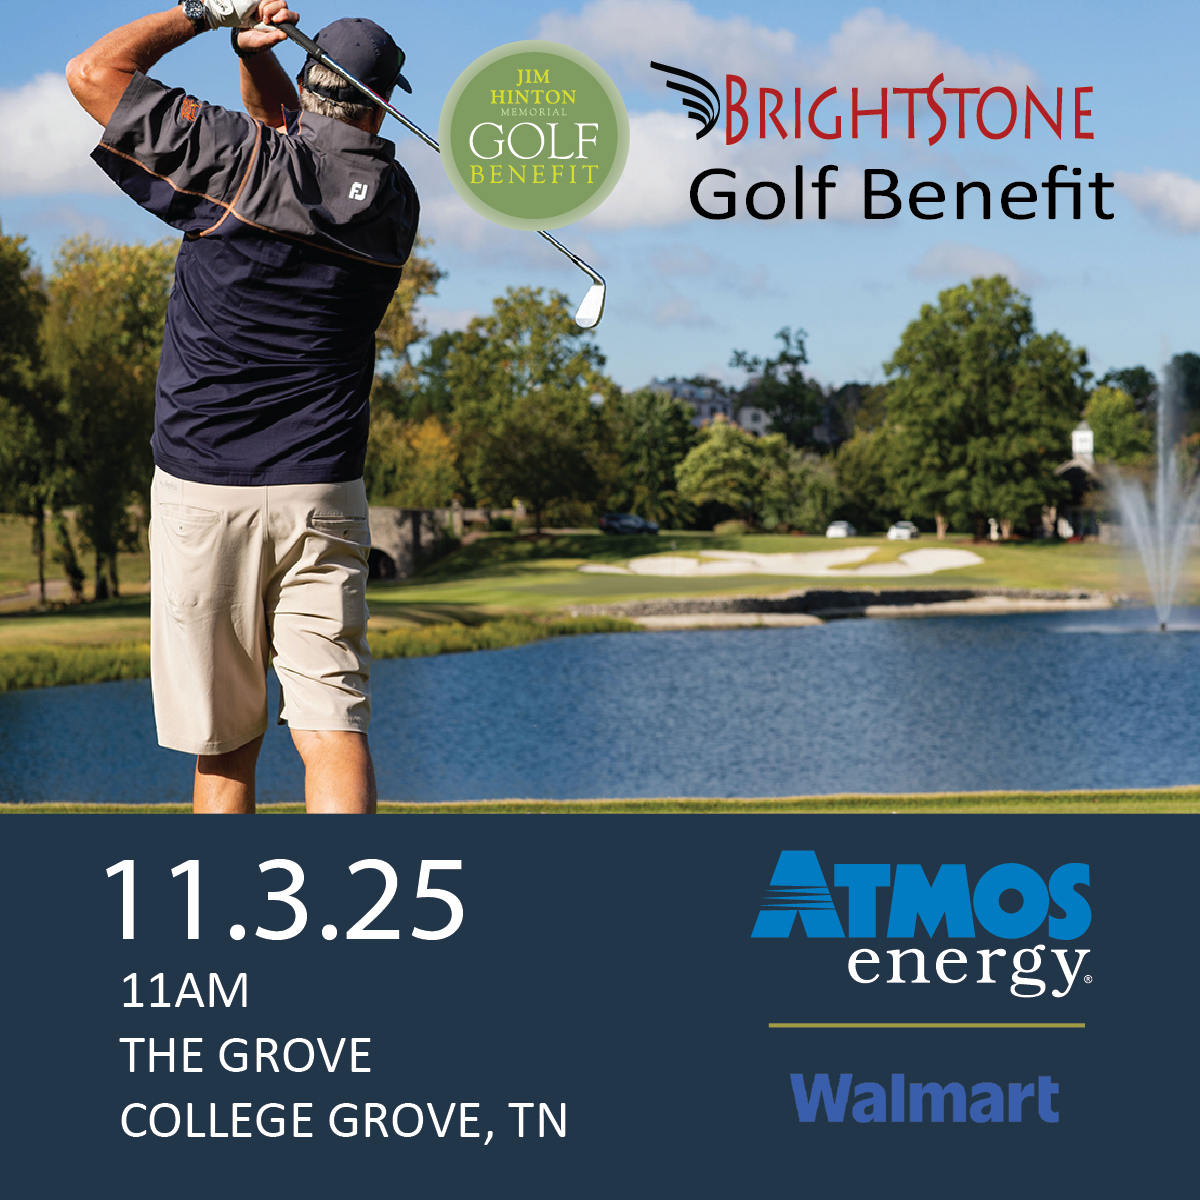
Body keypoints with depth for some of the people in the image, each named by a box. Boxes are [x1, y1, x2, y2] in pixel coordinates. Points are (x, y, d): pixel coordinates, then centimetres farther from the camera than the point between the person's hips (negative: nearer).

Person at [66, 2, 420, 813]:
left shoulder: (240, 160, -6)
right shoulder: (392, 198, 8)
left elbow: (93, 71, 1)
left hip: (202, 494, -2)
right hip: (322, 500, 2)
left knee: (225, 744, 7)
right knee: (332, 725, -5)